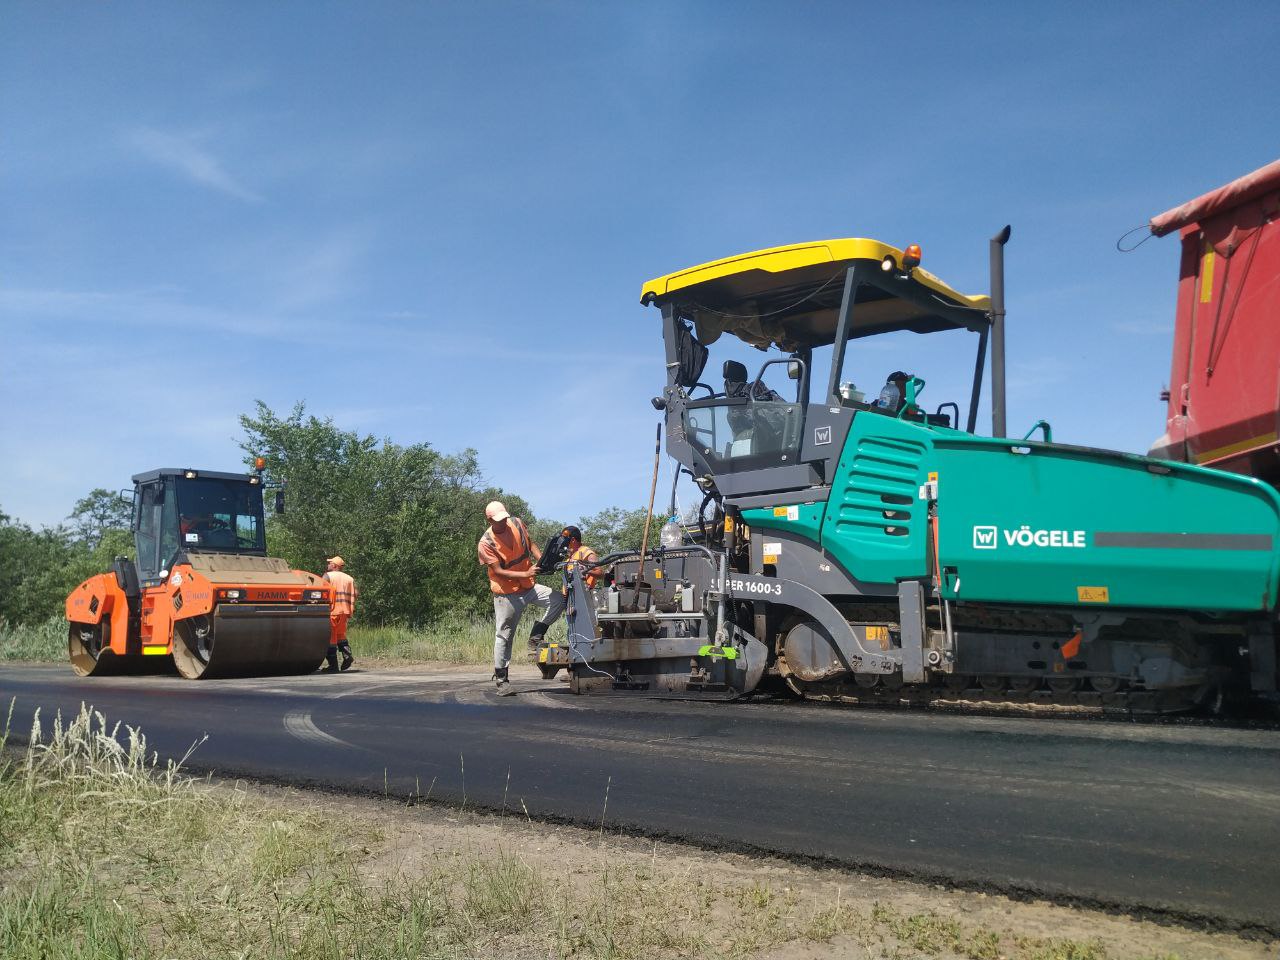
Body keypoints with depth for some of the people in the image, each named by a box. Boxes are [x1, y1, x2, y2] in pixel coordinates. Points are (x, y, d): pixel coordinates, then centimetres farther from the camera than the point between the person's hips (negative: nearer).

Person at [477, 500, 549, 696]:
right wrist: (525, 574, -26)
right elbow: (498, 571, -17)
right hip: (507, 593, -5)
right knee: (504, 637, 0)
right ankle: (502, 680, 9)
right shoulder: (485, 544, -16)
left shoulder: (517, 523, -1)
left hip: (529, 586, 5)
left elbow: (530, 544, 13)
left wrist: (542, 560, -5)